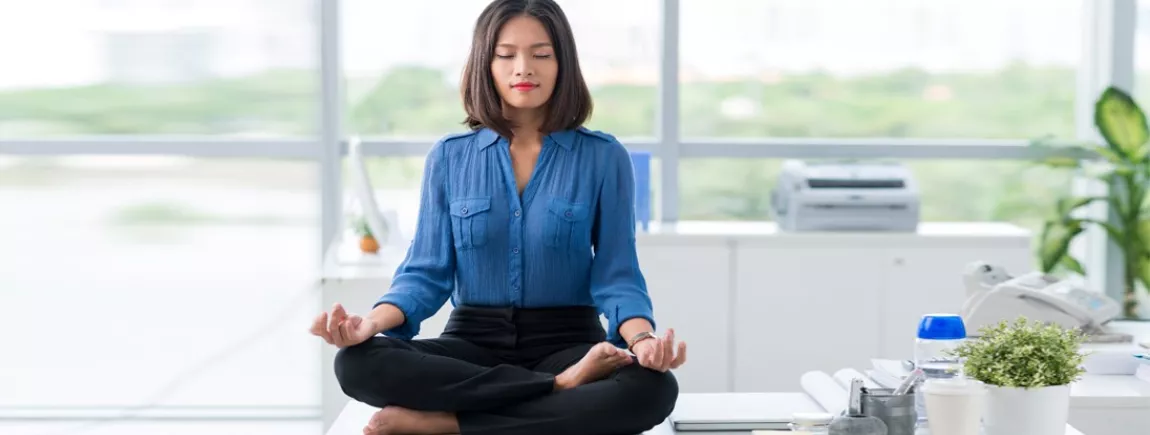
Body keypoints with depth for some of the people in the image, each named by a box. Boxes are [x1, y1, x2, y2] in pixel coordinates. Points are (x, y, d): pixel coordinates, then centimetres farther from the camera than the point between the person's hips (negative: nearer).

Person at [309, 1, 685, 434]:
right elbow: (427, 272, 2)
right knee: (359, 363, -29)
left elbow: (616, 276, -3)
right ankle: (562, 386, -26)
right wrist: (373, 322, -20)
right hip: (474, 340, 1)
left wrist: (644, 340, -26)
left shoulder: (604, 158, 0)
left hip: (567, 341, -1)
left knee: (653, 387, -35)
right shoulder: (448, 158, 5)